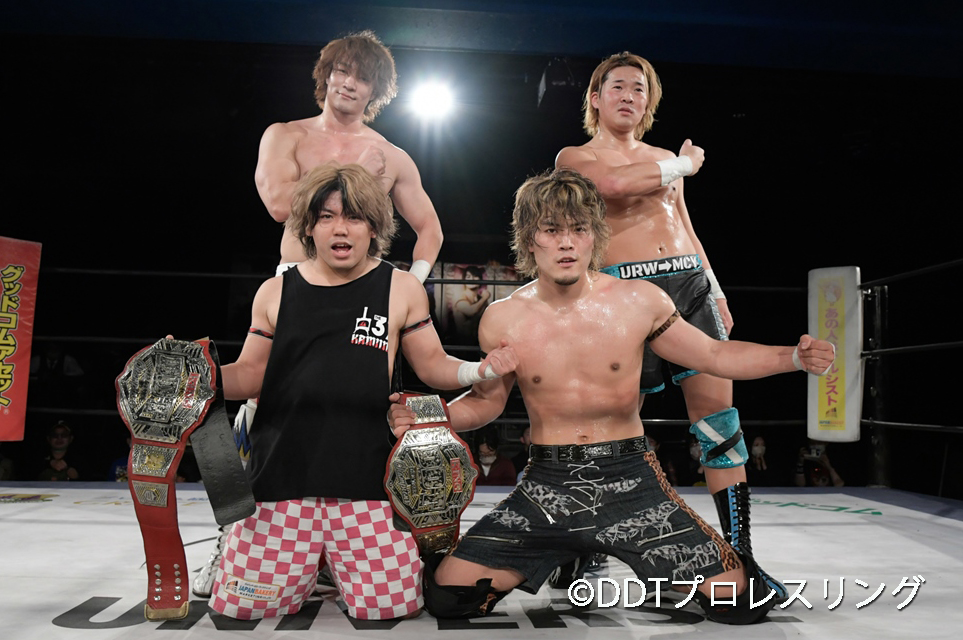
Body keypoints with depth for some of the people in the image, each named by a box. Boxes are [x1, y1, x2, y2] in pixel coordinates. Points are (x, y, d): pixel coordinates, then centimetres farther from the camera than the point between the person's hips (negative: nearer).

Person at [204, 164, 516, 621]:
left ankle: (338, 561, 27)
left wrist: (480, 369, -9)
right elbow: (250, 376, 12)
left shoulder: (401, 290, 4)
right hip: (282, 475, 2)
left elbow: (432, 366, 9)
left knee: (389, 605, -8)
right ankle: (310, 560, 31)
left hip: (366, 478, -1)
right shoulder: (276, 293, 8)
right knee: (241, 605, -2)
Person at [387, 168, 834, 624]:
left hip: (629, 479, 0)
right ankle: (561, 557, 24)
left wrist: (794, 356, -9)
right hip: (547, 485, 1)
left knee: (736, 598, -9)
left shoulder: (639, 301, -5)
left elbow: (715, 356, 5)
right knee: (447, 594, -5)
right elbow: (486, 400, 8)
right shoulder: (502, 320, -4)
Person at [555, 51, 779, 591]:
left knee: (720, 414, -4)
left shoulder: (664, 158, 24)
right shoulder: (574, 157, 7)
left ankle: (741, 558, 4)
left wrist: (716, 293, 18)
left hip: (690, 283, 5)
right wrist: (686, 164, -3)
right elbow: (613, 183, -16)